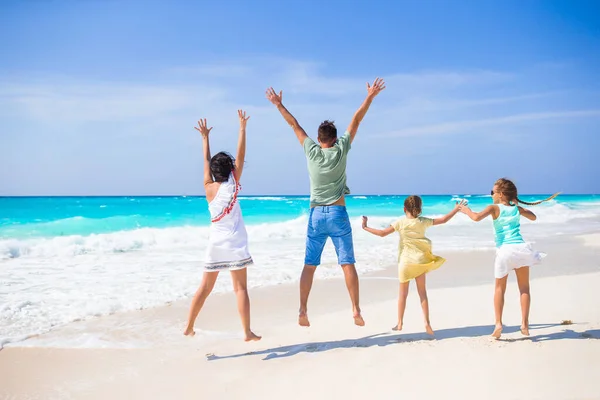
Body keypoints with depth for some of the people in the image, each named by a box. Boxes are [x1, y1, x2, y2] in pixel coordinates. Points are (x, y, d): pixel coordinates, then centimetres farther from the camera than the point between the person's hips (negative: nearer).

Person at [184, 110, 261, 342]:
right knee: (240, 288, -1)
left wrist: (205, 137, 24)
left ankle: (189, 327, 13)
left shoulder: (209, 188, 4)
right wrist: (242, 128, 3)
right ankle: (247, 332, 0)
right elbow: (241, 156, -1)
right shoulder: (232, 184, -3)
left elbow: (206, 161, 15)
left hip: (215, 243, 4)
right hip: (235, 243, -3)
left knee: (205, 287, 12)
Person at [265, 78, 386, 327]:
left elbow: (295, 125, 10)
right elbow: (356, 121, 3)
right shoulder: (341, 150, -2)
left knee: (309, 265, 5)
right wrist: (370, 97, 8)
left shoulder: (311, 151, 1)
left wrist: (279, 105, 19)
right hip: (338, 214, -1)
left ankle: (303, 310, -1)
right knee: (347, 264, -1)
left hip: (316, 215, 2)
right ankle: (356, 310, -5)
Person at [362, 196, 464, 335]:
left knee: (403, 293, 9)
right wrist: (456, 209, 18)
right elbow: (443, 219, 5)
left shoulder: (401, 223, -9)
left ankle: (400, 323, 15)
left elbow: (382, 233, -12)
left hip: (405, 261, -2)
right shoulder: (423, 221, -2)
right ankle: (427, 322, 2)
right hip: (420, 260, 2)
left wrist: (365, 227, -2)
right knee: (422, 293, 9)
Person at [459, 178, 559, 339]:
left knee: (500, 288, 10)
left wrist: (467, 210, 0)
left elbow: (477, 217, -19)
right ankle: (524, 324, 3)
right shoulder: (517, 208, 12)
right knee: (524, 288, 9)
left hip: (504, 251, -3)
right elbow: (533, 217, 30)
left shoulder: (494, 208, -1)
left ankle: (498, 323, 1)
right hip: (521, 248, 3)